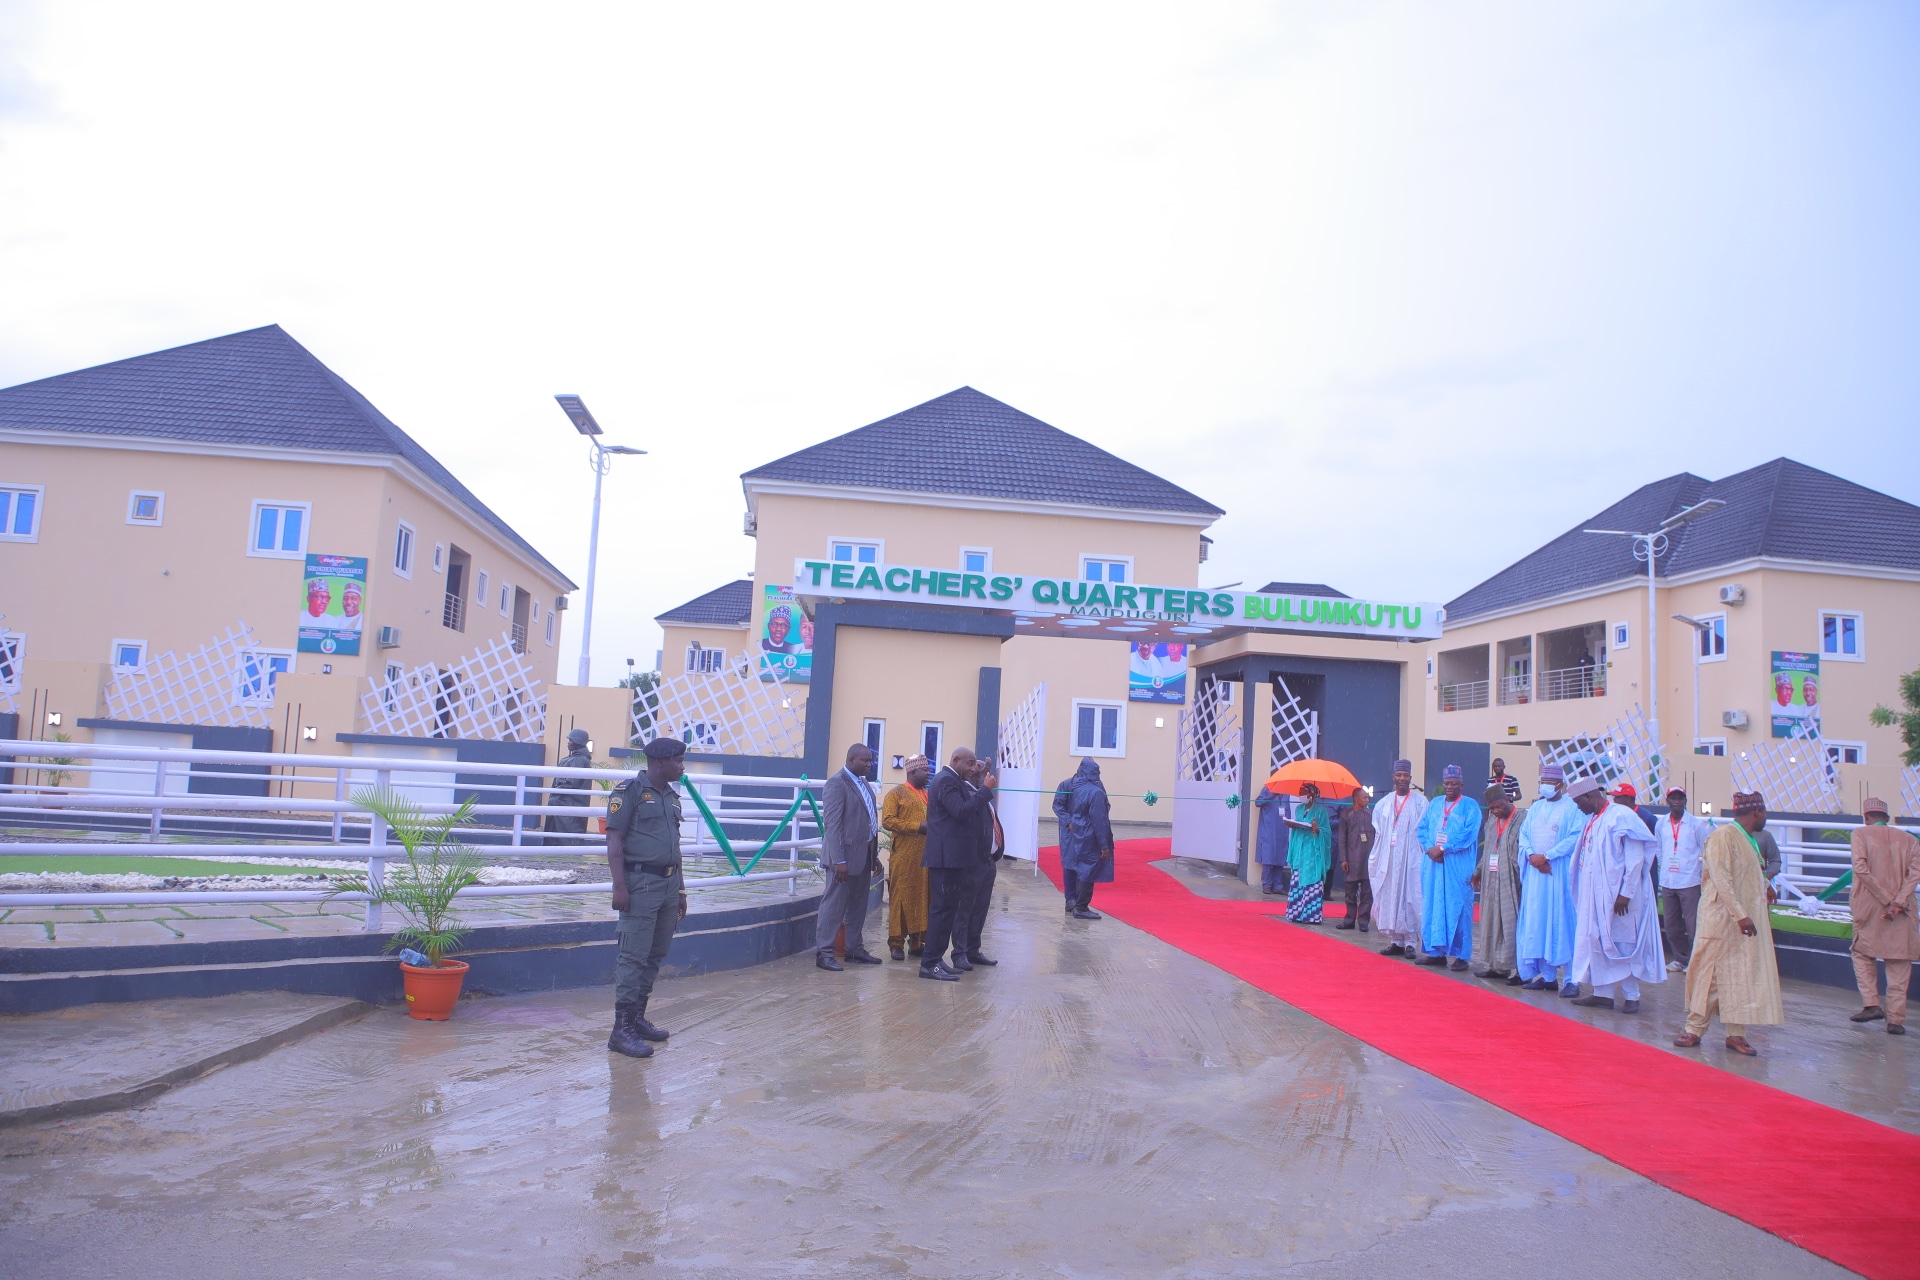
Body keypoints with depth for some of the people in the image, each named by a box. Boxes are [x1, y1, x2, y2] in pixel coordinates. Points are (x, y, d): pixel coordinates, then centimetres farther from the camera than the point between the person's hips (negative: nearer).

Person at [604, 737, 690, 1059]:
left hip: (669, 883, 8)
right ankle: (622, 1029, -2)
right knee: (634, 956, -7)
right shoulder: (630, 790, -7)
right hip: (641, 882, -8)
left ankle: (638, 1017, 22)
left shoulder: (672, 796, 15)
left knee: (655, 955, 12)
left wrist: (680, 888, 21)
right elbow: (614, 840, -11)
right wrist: (619, 886, -17)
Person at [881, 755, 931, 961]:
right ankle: (896, 943, 4)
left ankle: (917, 941, 15)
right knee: (901, 898, -2)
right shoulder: (896, 794, 0)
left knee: (924, 897, 7)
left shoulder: (930, 795, 19)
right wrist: (918, 826, -16)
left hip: (927, 857, 6)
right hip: (904, 858, -6)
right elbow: (888, 820, -11)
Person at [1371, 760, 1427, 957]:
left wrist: (1423, 855, -12)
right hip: (1388, 858, 4)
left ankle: (1411, 942, 1)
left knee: (1409, 898, -5)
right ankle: (1396, 941, 10)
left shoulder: (1420, 802, 0)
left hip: (1411, 858, -4)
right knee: (1389, 899, 3)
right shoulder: (1384, 804, 12)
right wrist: (1376, 858, 5)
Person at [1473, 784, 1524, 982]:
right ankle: (1498, 966, 18)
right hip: (1492, 882, 7)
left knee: (1513, 923, -5)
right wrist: (1478, 871, 23)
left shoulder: (1523, 819, -10)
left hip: (1513, 882, -7)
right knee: (1493, 922, 9)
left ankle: (1522, 969, 1)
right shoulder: (1491, 822, 13)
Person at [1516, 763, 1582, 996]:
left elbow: (1574, 838, -11)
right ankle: (1546, 975, 11)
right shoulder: (1535, 807, 15)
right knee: (1536, 922, 5)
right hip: (1535, 873, 6)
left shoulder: (1571, 808, -3)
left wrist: (1547, 856, -15)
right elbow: (1524, 834, 11)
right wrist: (1531, 855, -8)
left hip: (1559, 873, -6)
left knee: (1561, 922, -6)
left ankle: (1570, 979, -3)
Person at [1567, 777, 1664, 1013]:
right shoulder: (1591, 820, 10)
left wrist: (1625, 893, -18)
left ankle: (1631, 996, 13)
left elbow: (1636, 858, -16)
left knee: (1622, 943, 1)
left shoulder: (1622, 817, -14)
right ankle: (1602, 993, 16)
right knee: (1596, 941, 9)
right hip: (1594, 894, 8)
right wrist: (1585, 891, 9)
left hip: (1616, 894, -8)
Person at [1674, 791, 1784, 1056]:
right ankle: (1694, 1029, 8)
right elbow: (1721, 878, -21)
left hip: (1748, 918, 8)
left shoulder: (1750, 840, 14)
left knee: (1744, 976, 7)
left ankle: (1736, 1034, 12)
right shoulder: (1723, 836, -14)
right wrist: (1740, 915, -25)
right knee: (1711, 974, -1)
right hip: (1723, 919, -8)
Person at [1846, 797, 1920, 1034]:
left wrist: (1886, 899, -12)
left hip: (1869, 908, -2)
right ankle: (1896, 1019, 4)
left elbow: (1861, 867, -14)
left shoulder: (1861, 834, -1)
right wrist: (1898, 902, -13)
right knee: (1899, 965, 7)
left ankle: (1871, 1004, 3)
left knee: (1862, 953, 16)